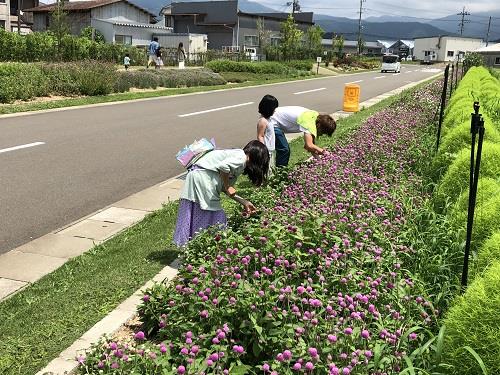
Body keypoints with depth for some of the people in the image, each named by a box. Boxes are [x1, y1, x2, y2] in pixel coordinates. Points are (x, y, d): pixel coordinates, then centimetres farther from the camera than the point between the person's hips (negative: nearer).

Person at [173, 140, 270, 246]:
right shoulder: (241, 157, -8)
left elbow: (226, 189, 19)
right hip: (203, 177, -10)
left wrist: (244, 202, 23)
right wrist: (227, 187, -13)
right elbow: (223, 166, -27)